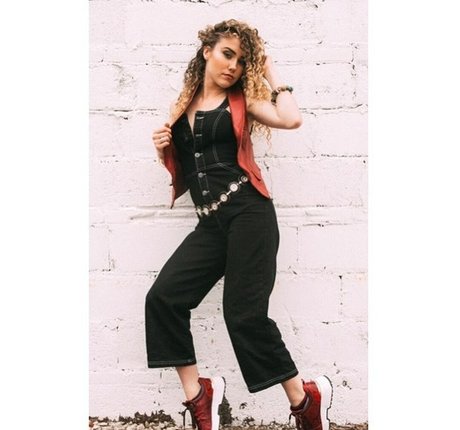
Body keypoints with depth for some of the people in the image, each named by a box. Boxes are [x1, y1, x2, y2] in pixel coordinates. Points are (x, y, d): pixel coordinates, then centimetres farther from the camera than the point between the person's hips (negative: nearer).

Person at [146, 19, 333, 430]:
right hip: (211, 224, 5)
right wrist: (163, 148, 3)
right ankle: (198, 393, 4)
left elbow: (292, 119, -15)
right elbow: (181, 168, 25)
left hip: (248, 213, -5)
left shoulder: (241, 100, 5)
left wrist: (269, 69, -2)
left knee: (244, 314, -8)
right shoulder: (183, 105, 16)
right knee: (163, 297, -9)